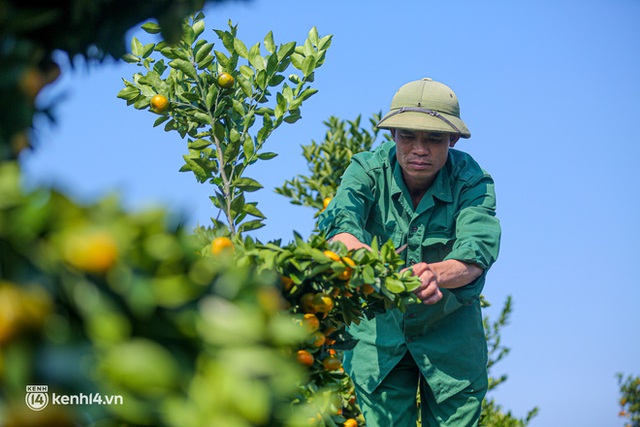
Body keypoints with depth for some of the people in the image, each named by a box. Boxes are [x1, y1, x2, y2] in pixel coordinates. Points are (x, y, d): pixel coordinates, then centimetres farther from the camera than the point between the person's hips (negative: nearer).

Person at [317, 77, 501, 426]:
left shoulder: (471, 181, -18)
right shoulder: (368, 170, -16)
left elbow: (477, 252, -34)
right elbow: (339, 224, -34)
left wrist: (436, 274, -57)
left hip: (450, 328, 0)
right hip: (379, 324, 0)